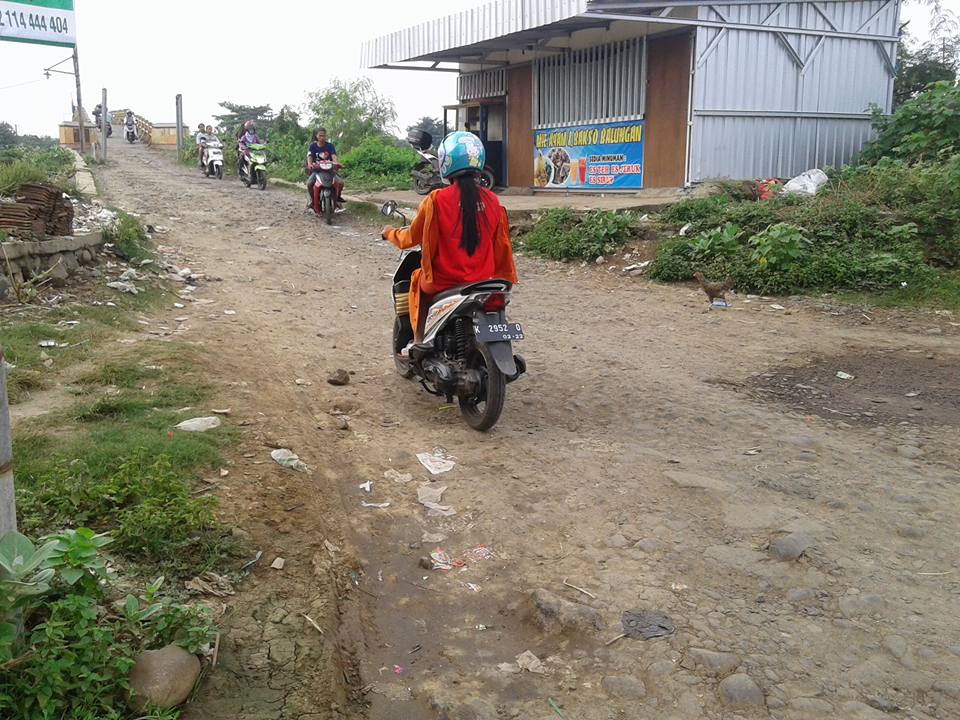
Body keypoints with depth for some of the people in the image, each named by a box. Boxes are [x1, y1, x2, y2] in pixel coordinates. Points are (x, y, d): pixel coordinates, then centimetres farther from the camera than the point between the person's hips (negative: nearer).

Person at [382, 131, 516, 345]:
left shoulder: (437, 200, -12)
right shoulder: (492, 201, -1)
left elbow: (412, 238, 0)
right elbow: (502, 246, 6)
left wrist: (390, 233, 21)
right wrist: (505, 280, 21)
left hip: (444, 283, -3)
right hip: (482, 282, 3)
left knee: (417, 279, 29)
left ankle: (418, 339, 20)